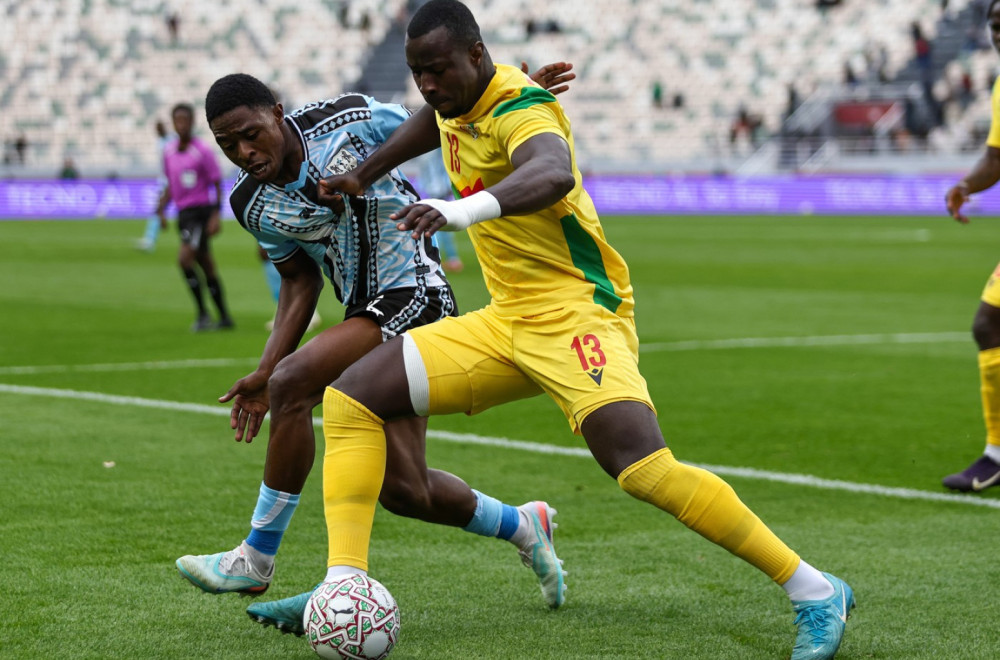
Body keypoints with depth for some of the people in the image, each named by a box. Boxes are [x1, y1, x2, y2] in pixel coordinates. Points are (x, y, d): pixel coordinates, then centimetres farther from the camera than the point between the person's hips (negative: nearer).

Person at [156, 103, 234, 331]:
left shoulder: (203, 151, -10)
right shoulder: (169, 152, 9)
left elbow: (217, 184, -8)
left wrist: (216, 216, -16)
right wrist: (162, 209, 11)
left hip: (201, 212, -7)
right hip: (183, 214, 7)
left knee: (184, 259, -19)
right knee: (206, 267, 11)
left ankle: (203, 314, -11)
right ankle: (224, 317, 17)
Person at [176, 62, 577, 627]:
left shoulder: (348, 121, -12)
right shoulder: (252, 205, 2)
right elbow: (300, 283, 11)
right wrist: (264, 373, 1)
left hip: (413, 295, -7)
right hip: (369, 319, 7)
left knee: (293, 383, -25)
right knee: (404, 489, 4)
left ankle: (256, 560, -15)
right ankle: (524, 526, 33)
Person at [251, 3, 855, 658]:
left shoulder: (519, 108, -17)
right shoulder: (458, 100, 9)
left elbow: (553, 174, -41)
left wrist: (464, 209, -58)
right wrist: (364, 174, 31)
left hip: (576, 310, -9)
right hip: (505, 323, 9)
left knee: (644, 469, -28)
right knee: (350, 398, -3)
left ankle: (815, 592, -19)